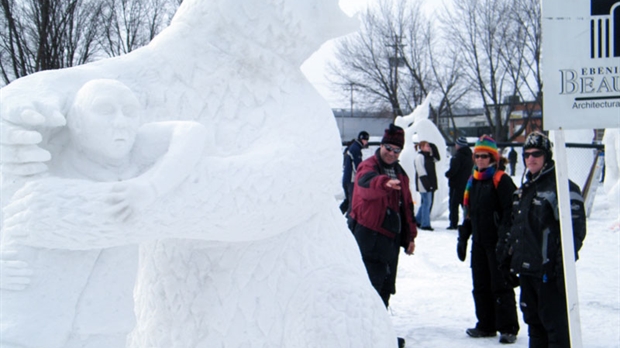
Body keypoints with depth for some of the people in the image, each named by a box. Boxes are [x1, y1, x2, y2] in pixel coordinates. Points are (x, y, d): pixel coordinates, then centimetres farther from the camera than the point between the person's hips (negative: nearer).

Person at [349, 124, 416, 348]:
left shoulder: (400, 174, 15)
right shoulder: (368, 167, -9)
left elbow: (407, 206, 22)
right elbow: (367, 182, -35)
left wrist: (410, 236, 19)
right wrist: (384, 182, -57)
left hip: (391, 239, 8)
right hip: (370, 238, -8)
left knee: (385, 288, 15)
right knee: (372, 286, -11)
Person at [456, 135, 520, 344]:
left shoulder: (501, 180, -9)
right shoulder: (472, 182, 14)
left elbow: (509, 212, -15)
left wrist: (504, 239, -21)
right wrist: (463, 238, 18)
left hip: (497, 243, -7)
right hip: (479, 243, 8)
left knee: (501, 286, -4)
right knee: (481, 286, 11)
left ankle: (508, 328, 2)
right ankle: (486, 325, 22)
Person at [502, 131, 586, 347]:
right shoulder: (525, 188, 17)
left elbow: (576, 228, -14)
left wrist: (565, 262, -19)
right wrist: (509, 254, 21)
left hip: (550, 271, -8)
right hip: (527, 268, 8)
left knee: (555, 321, -6)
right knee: (533, 320, 15)